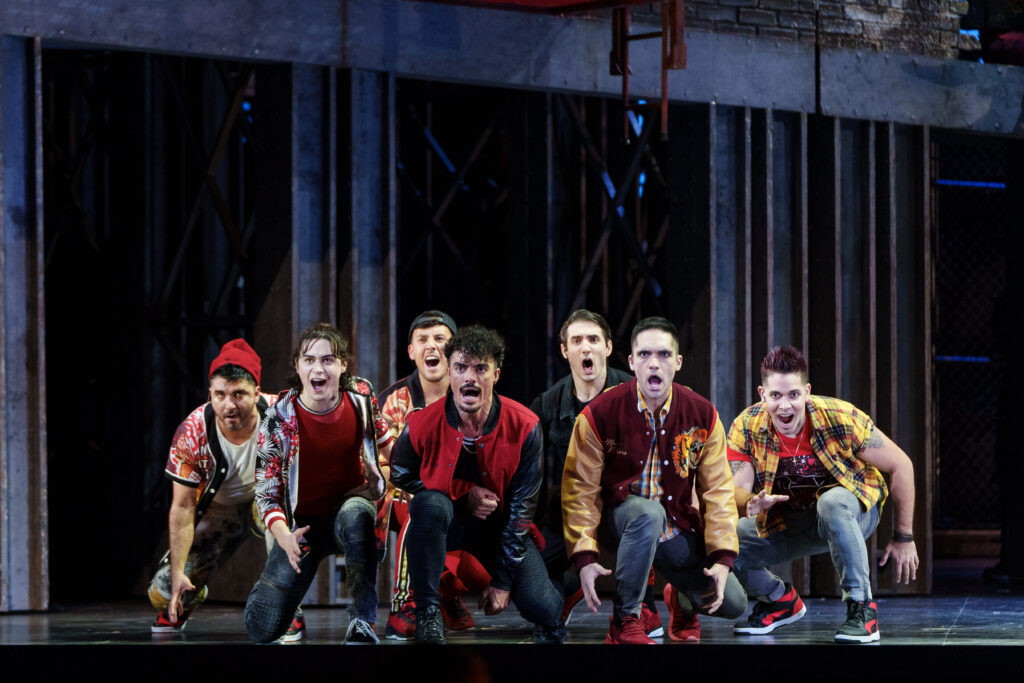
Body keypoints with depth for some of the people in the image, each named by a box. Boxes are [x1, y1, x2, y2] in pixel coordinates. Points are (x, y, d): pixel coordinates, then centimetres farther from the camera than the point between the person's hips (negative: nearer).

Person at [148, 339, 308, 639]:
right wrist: (177, 572, -19)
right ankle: (189, 597, 36)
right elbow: (182, 508, -16)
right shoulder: (192, 433, -24)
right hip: (218, 510, 2)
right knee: (163, 594, -6)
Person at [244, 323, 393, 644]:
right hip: (305, 521, 0)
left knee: (356, 514, -41)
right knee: (263, 629, -10)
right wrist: (284, 537, -30)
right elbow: (266, 493, -12)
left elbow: (384, 439, 16)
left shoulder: (360, 396, -8)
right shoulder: (279, 418, -16)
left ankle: (363, 621, -32)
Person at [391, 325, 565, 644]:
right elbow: (401, 478, 0)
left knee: (540, 606, -18)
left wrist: (504, 581, -12)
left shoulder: (524, 426, -17)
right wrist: (462, 497, -14)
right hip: (444, 521, -1)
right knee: (429, 503, -37)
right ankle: (427, 614, -25)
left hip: (500, 523, 1)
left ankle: (548, 617, 23)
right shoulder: (422, 426, -18)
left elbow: (522, 506, -11)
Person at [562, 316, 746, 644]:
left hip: (677, 529, 4)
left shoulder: (702, 415, -5)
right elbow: (580, 489, -10)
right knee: (649, 512, -38)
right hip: (620, 516, -3)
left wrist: (723, 558, -10)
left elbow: (717, 490, -2)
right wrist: (585, 557, -20)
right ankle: (624, 622, -27)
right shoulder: (600, 414, -13)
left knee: (732, 603, -5)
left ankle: (682, 599, 32)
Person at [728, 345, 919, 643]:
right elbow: (734, 489, -19)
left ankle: (862, 609, -27)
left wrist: (904, 538, -13)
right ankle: (780, 600, 13)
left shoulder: (841, 418, -25)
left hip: (853, 511, -4)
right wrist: (751, 503, -45)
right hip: (789, 523, 4)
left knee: (832, 502, -39)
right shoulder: (746, 428, -17)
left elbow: (901, 466, -16)